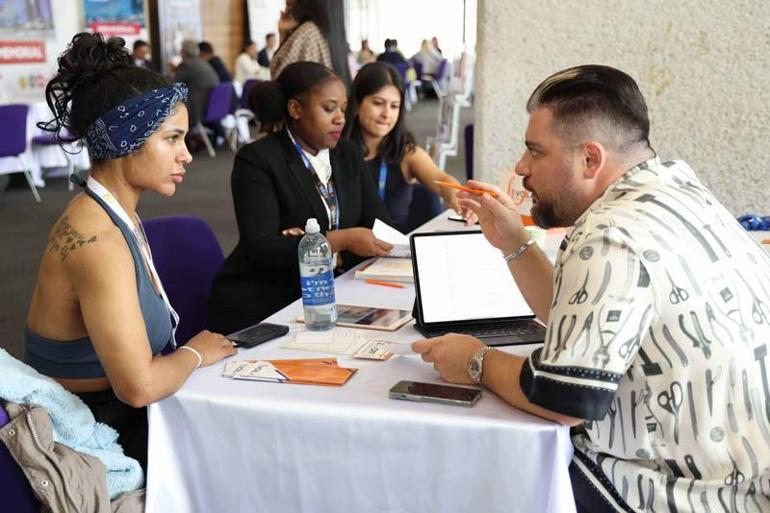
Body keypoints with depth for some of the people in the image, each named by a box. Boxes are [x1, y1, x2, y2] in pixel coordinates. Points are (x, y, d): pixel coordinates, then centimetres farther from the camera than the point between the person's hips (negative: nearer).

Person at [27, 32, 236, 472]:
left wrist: (196, 349, -5)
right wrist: (196, 352, -12)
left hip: (129, 419, 8)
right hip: (100, 442, -8)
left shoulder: (121, 216, 3)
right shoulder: (97, 241, -25)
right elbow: (140, 385, -29)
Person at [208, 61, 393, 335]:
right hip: (260, 308, -6)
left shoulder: (348, 154, 11)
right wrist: (340, 240, -25)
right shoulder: (256, 159, -8)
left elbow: (381, 226, 3)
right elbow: (260, 248, -18)